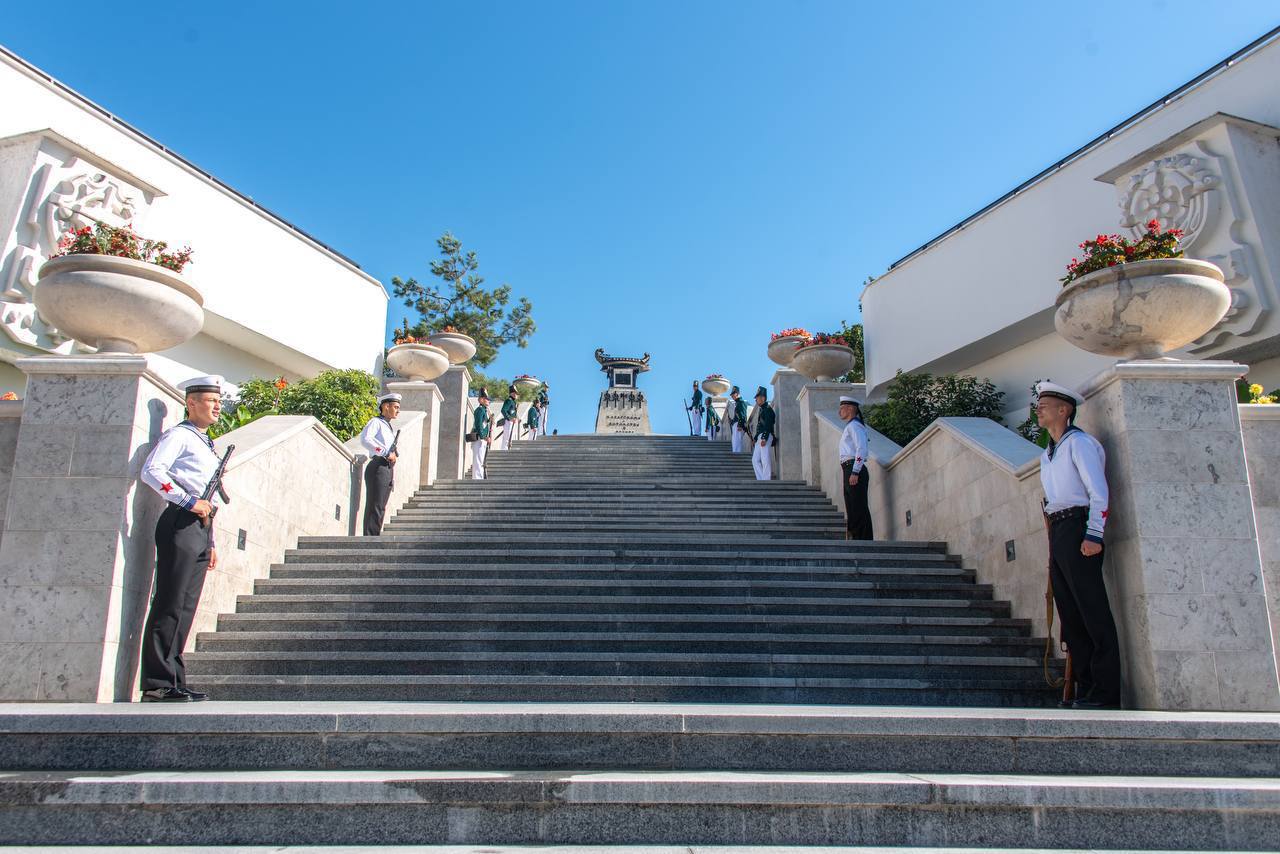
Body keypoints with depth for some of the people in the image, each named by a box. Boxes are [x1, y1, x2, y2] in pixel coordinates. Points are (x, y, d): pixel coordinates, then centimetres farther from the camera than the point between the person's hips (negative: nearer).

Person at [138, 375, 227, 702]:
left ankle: (174, 682, 10)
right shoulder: (179, 435, 0)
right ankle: (157, 684, -7)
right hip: (180, 524, -8)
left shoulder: (207, 445, 26)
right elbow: (151, 471, -15)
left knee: (185, 609, 7)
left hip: (200, 528, 9)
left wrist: (211, 543, 22)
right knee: (169, 606, -9)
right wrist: (188, 501, -18)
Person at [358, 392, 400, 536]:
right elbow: (365, 439, -21)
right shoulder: (376, 422, -3)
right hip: (378, 467, -9)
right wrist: (386, 453, -21)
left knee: (381, 508, 8)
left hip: (388, 469, 9)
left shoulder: (390, 427, 25)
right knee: (375, 507, -10)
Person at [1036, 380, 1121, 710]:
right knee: (1070, 614, 9)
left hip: (1078, 529, -9)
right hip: (1057, 533, 9)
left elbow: (1099, 492, -13)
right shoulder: (1048, 453, 22)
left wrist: (1094, 535, -20)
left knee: (1093, 612, -7)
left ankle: (1105, 693, -4)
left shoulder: (1079, 442, -4)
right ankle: (1086, 689, 14)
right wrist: (1053, 534, 16)